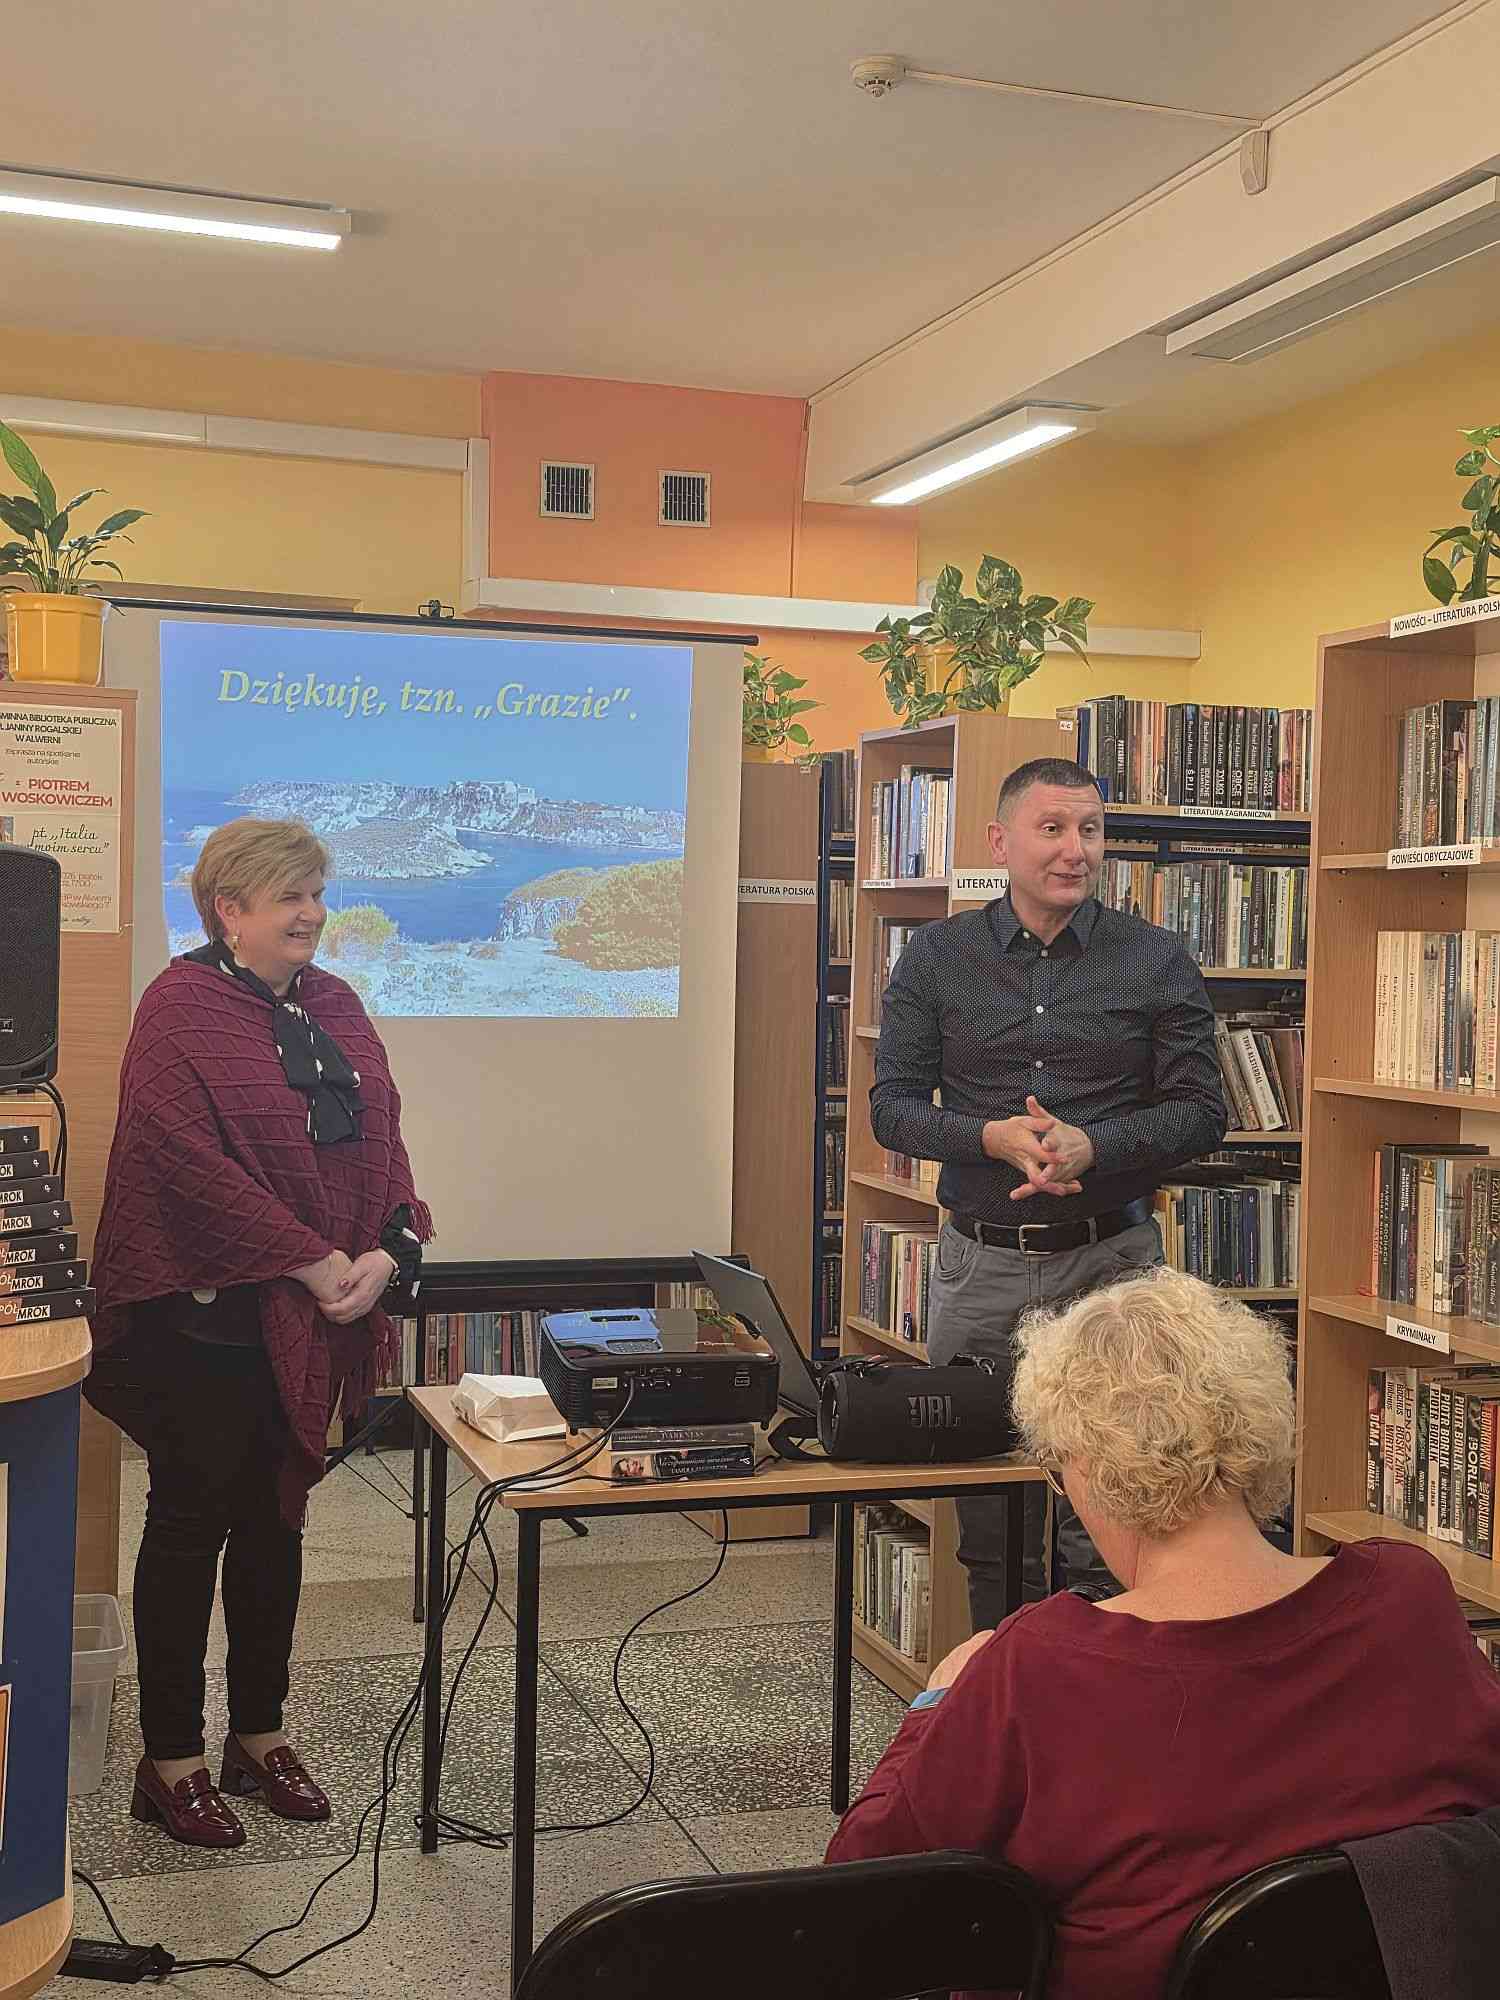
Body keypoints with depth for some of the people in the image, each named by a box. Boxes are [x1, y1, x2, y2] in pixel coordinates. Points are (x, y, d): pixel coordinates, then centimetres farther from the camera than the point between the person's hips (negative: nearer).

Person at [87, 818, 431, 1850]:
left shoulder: (334, 1006, 10)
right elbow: (191, 1161, -21)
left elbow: (380, 1138, 9)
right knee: (191, 1525, 5)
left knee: (276, 1521, 15)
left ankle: (261, 1734, 29)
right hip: (205, 1317, -6)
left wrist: (388, 1252, -9)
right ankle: (171, 1760, 18)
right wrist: (313, 1263, -21)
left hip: (309, 1328, 7)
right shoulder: (180, 1010, -12)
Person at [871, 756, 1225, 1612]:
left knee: (1105, 1538, 1)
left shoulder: (1157, 962, 2)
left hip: (1111, 1260, -1)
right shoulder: (938, 957, 4)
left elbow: (1202, 1111, 1)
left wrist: (1093, 1145, -17)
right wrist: (994, 1137, -16)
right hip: (982, 1263, 2)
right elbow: (892, 1106, 2)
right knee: (989, 1537, 11)